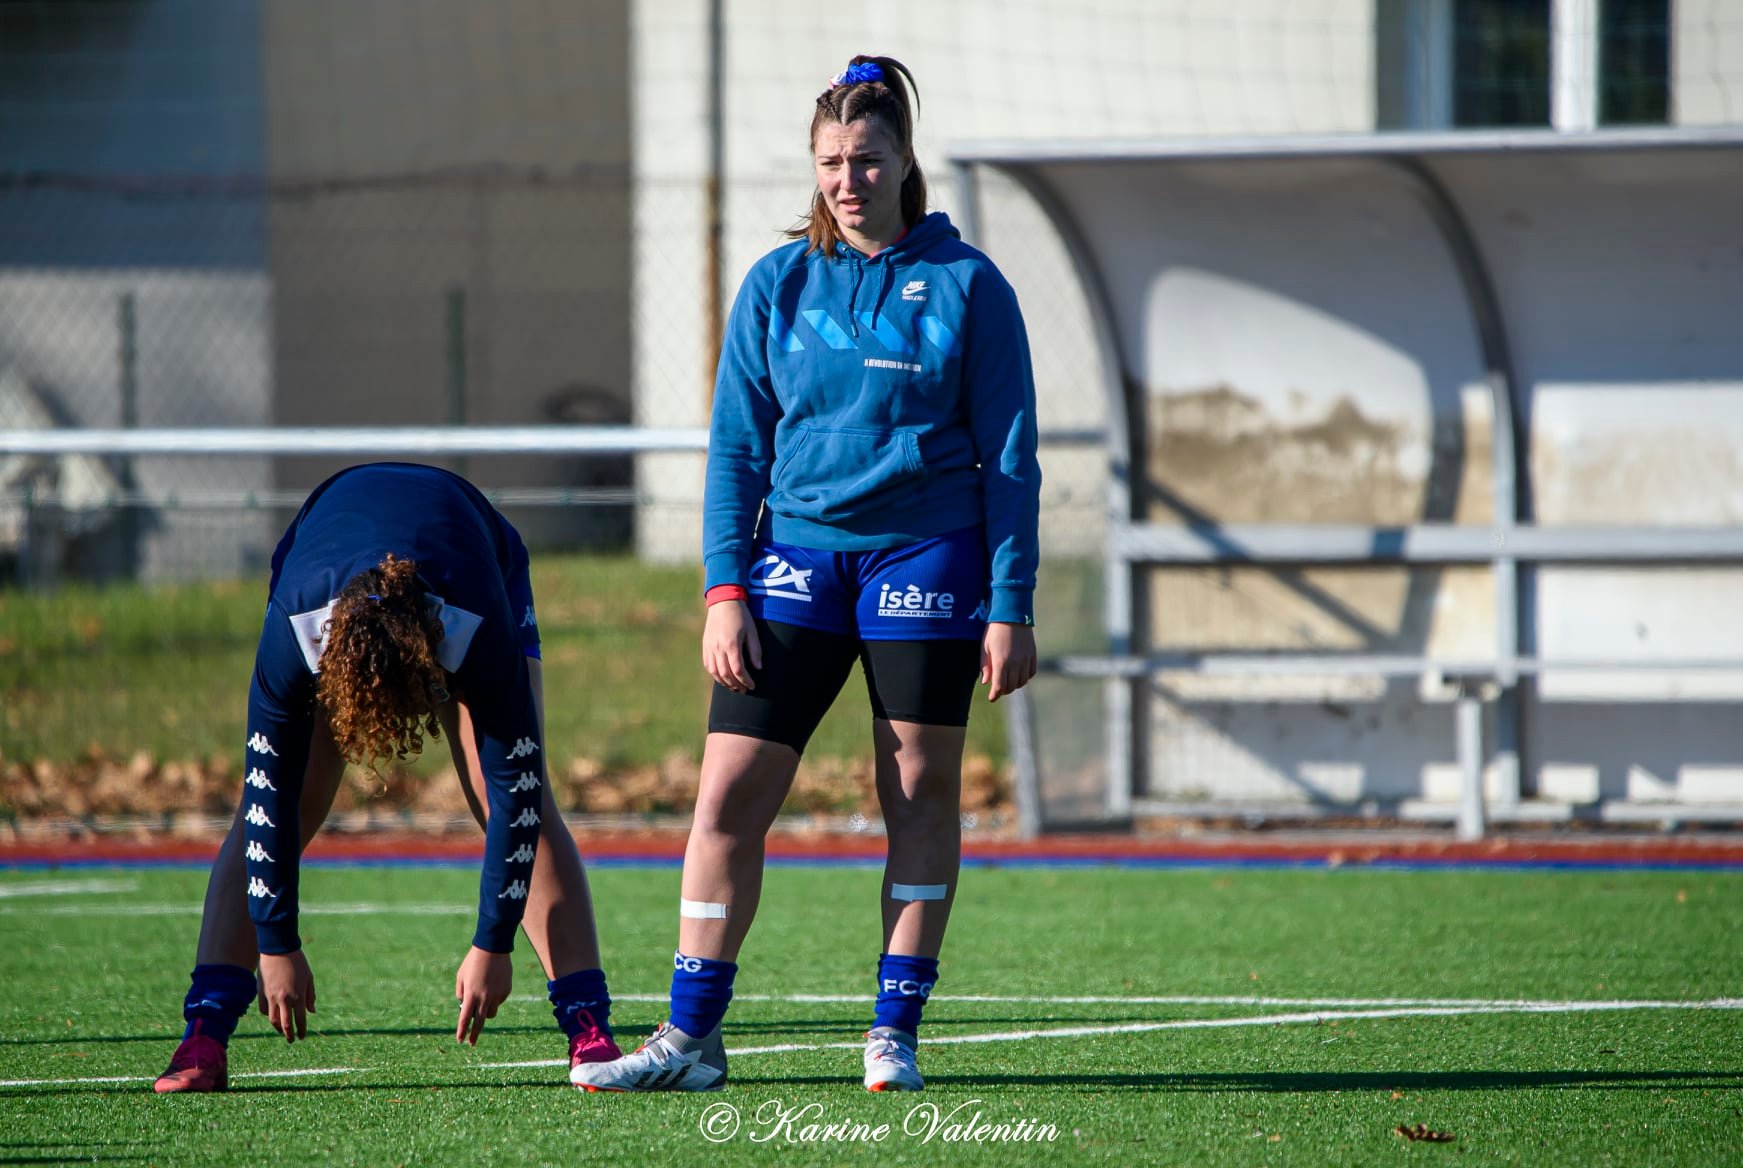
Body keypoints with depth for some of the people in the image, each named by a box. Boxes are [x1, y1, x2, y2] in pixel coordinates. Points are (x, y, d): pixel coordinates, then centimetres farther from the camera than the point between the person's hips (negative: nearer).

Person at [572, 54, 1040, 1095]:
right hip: (796, 557, 2)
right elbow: (737, 448, 9)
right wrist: (725, 588, -1)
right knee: (730, 793, -5)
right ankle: (692, 1038, -1)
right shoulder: (776, 287, 6)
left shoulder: (966, 287, 0)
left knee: (923, 792, 2)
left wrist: (1010, 608, -4)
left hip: (926, 556, -2)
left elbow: (1009, 456, 1)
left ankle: (896, 1034, 11)